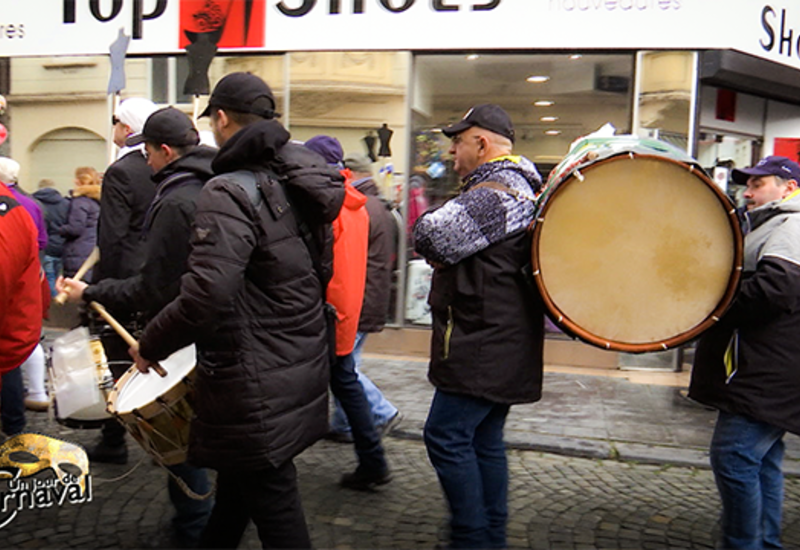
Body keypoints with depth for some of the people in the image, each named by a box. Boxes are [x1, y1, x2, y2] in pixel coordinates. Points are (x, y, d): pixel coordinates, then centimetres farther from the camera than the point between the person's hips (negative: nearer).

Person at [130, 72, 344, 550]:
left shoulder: (230, 193, -20)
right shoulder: (299, 183, 6)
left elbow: (205, 296, -28)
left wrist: (150, 346, -12)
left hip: (257, 389, -9)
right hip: (302, 367, 9)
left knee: (275, 511, 5)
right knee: (237, 485, 26)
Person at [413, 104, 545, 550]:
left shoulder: (493, 195, -18)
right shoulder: (523, 186, 15)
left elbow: (430, 234, -27)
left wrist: (442, 259, -5)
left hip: (481, 347, -10)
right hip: (505, 345, 10)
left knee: (447, 436, -2)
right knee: (485, 441, 16)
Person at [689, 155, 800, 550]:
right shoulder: (766, 225, 23)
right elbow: (747, 281, 34)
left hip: (768, 374, -11)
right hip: (761, 371, 11)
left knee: (733, 458, -11)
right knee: (761, 462, 16)